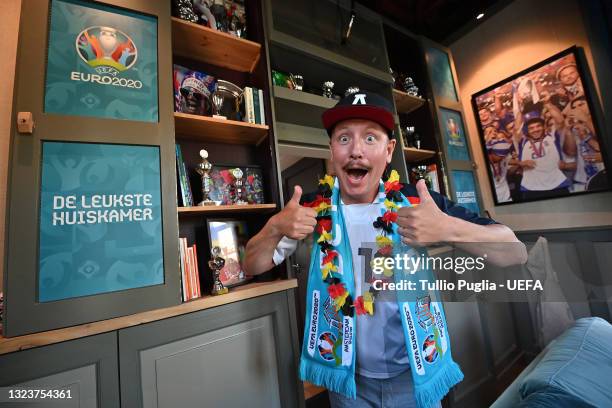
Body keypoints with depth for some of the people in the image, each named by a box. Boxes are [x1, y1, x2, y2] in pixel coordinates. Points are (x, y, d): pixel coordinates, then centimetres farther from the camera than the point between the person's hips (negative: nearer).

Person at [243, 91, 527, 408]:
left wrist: (448, 228, -33)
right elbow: (252, 267, -10)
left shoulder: (417, 202, -15)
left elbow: (515, 254, -13)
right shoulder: (313, 207, -14)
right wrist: (275, 227, -31)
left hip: (415, 375, 0)